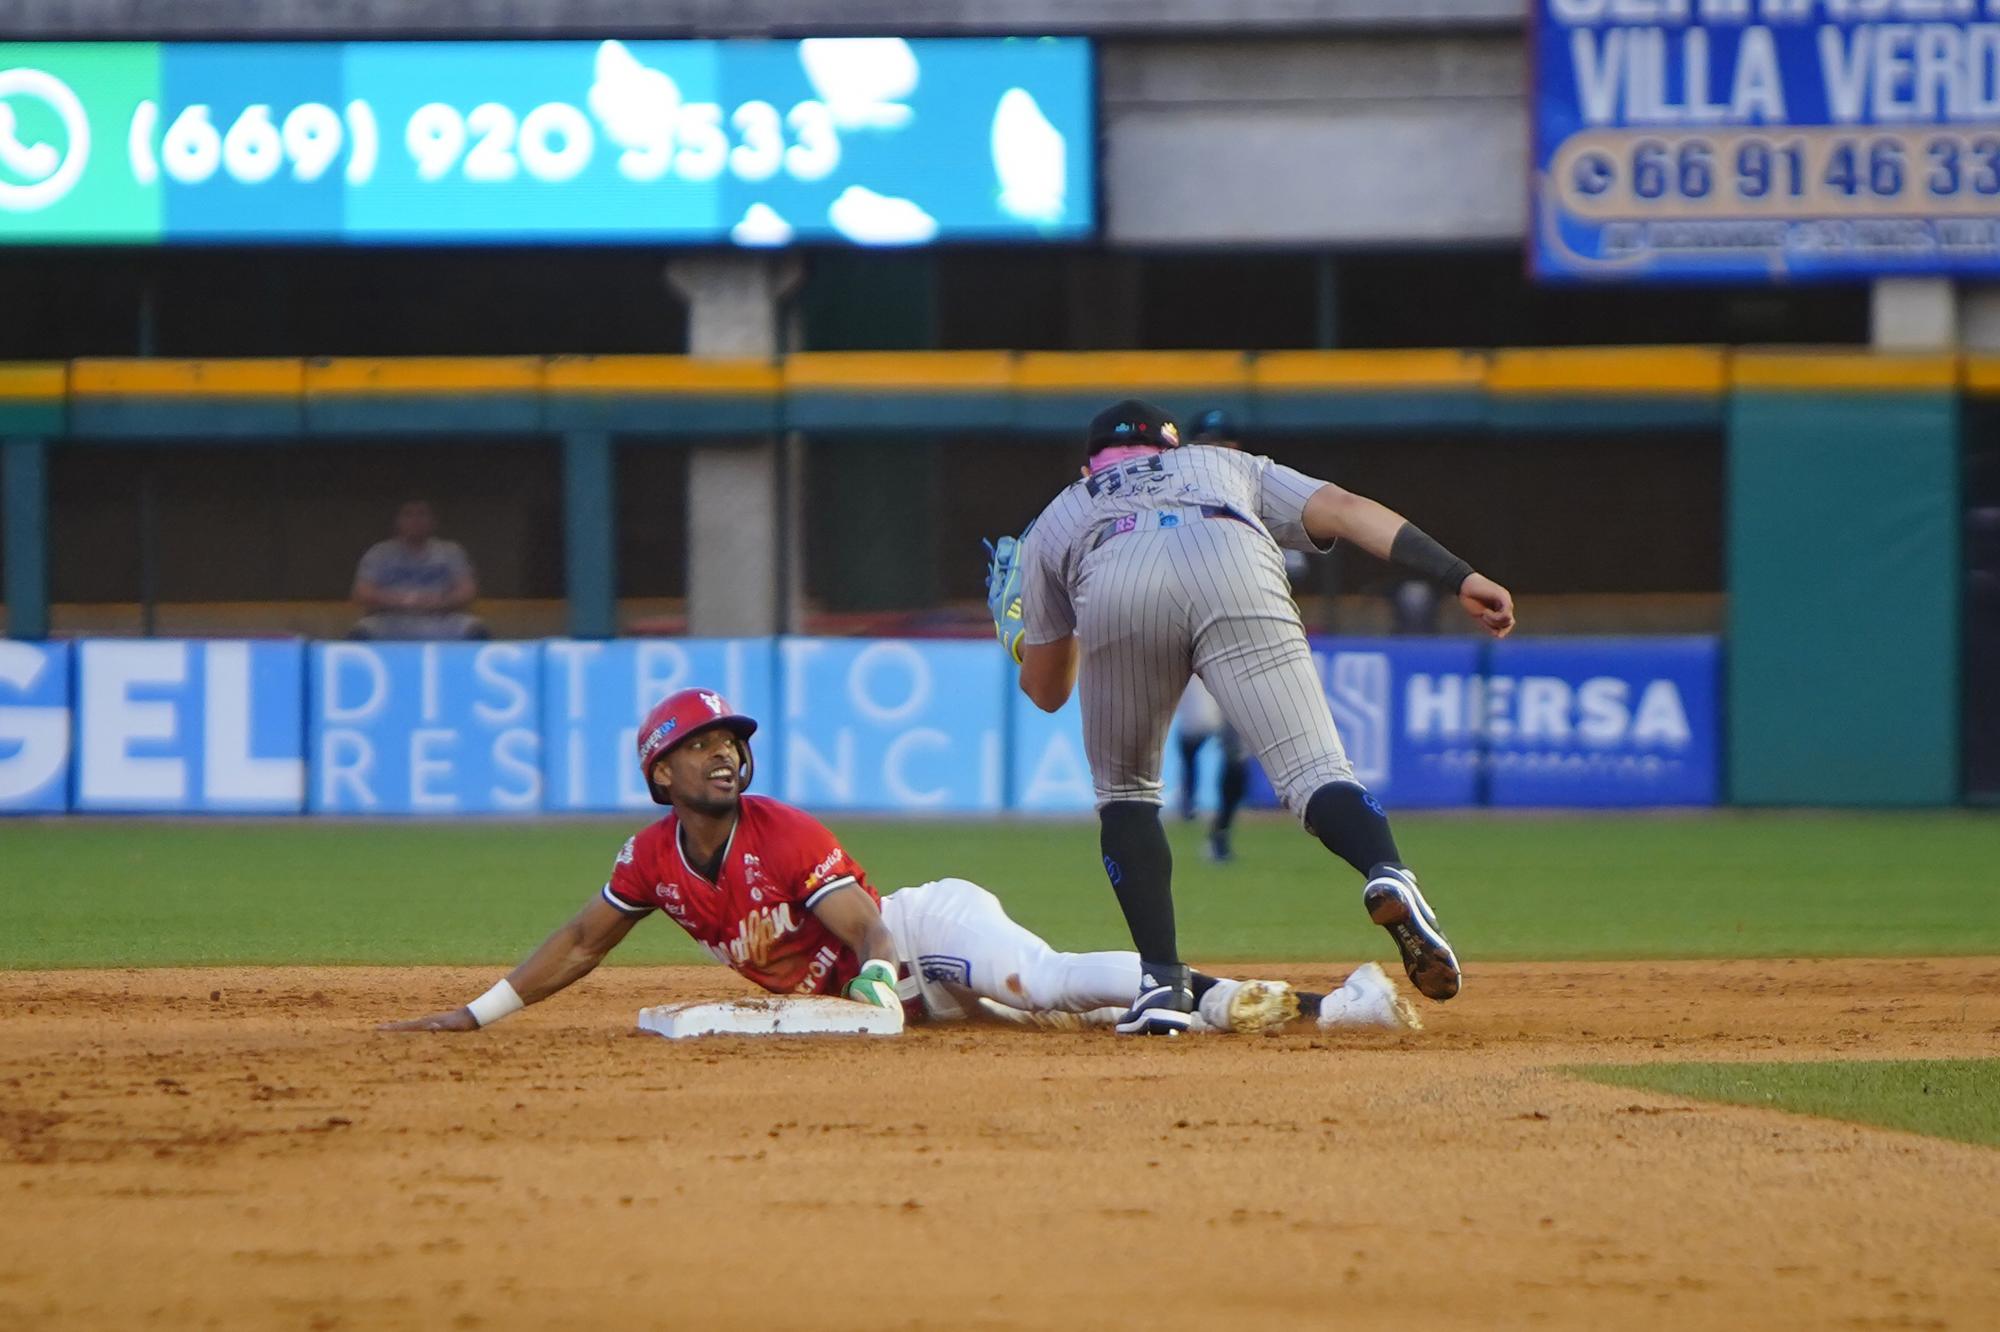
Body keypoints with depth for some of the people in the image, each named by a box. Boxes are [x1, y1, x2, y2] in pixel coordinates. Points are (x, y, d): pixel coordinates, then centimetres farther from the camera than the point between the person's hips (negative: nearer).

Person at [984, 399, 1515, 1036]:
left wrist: (1017, 625, 65)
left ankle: (1163, 981, 5)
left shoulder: (1058, 517, 42)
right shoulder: (1226, 465, 44)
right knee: (1313, 770, -8)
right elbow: (1344, 509, 24)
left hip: (1113, 586, 0)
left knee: (1125, 792, 21)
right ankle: (1389, 876, -40)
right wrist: (1461, 578, 15)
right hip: (1236, 572, 0)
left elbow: (1045, 690, 42)